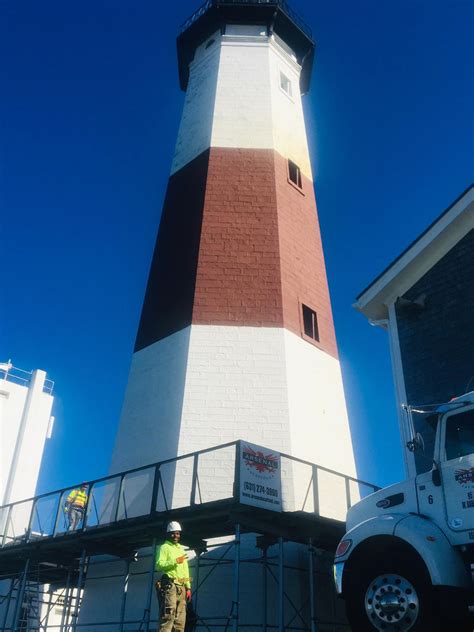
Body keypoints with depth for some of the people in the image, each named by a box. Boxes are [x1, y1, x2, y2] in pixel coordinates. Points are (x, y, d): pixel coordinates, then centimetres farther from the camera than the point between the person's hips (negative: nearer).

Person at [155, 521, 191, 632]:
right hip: (169, 585, -7)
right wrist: (175, 561, -19)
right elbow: (159, 565, -11)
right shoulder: (164, 547, 3)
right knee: (168, 615, -16)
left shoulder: (181, 549, 24)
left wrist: (188, 587, 16)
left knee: (180, 618, 5)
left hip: (181, 587, 7)